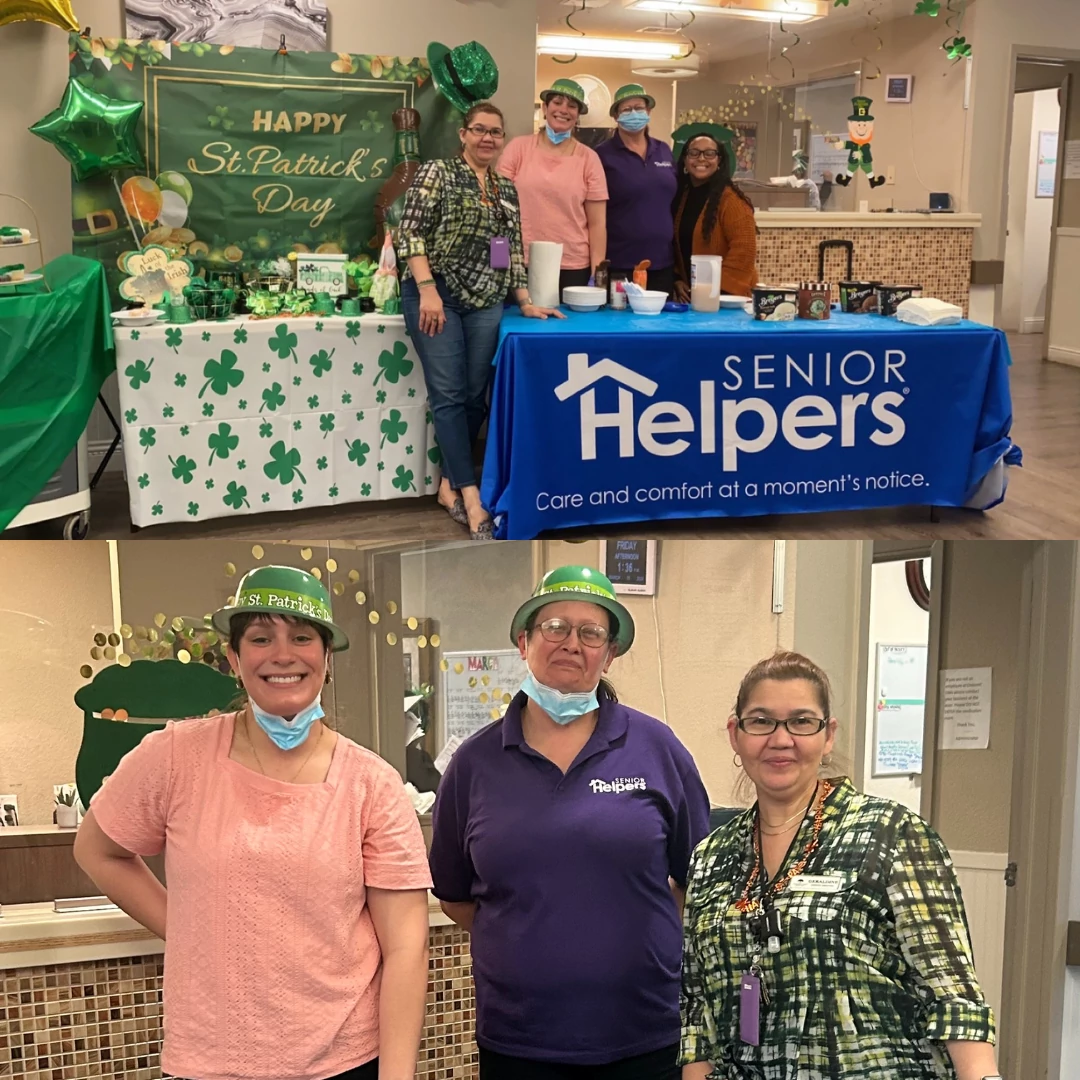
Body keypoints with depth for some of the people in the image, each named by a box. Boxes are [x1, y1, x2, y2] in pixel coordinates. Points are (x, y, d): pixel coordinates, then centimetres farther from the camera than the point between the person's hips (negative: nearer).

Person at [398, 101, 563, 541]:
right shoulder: (437, 172, -1)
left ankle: (449, 484, 17)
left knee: (474, 396, 3)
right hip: (436, 296, -6)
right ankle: (472, 499, -8)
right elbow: (411, 231, -9)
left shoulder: (507, 190, 16)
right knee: (449, 395, -7)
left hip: (486, 302, 6)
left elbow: (514, 250, 19)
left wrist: (525, 302, 11)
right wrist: (427, 289, -18)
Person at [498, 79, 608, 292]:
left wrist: (597, 273, -2)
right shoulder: (519, 147, 3)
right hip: (522, 264, 0)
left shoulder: (588, 158, 4)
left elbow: (597, 223, 4)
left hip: (573, 267, 1)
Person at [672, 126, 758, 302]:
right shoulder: (680, 196, 9)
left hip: (724, 296, -6)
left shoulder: (731, 199, -12)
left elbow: (744, 250, -18)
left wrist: (718, 289, -20)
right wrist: (677, 279, 0)